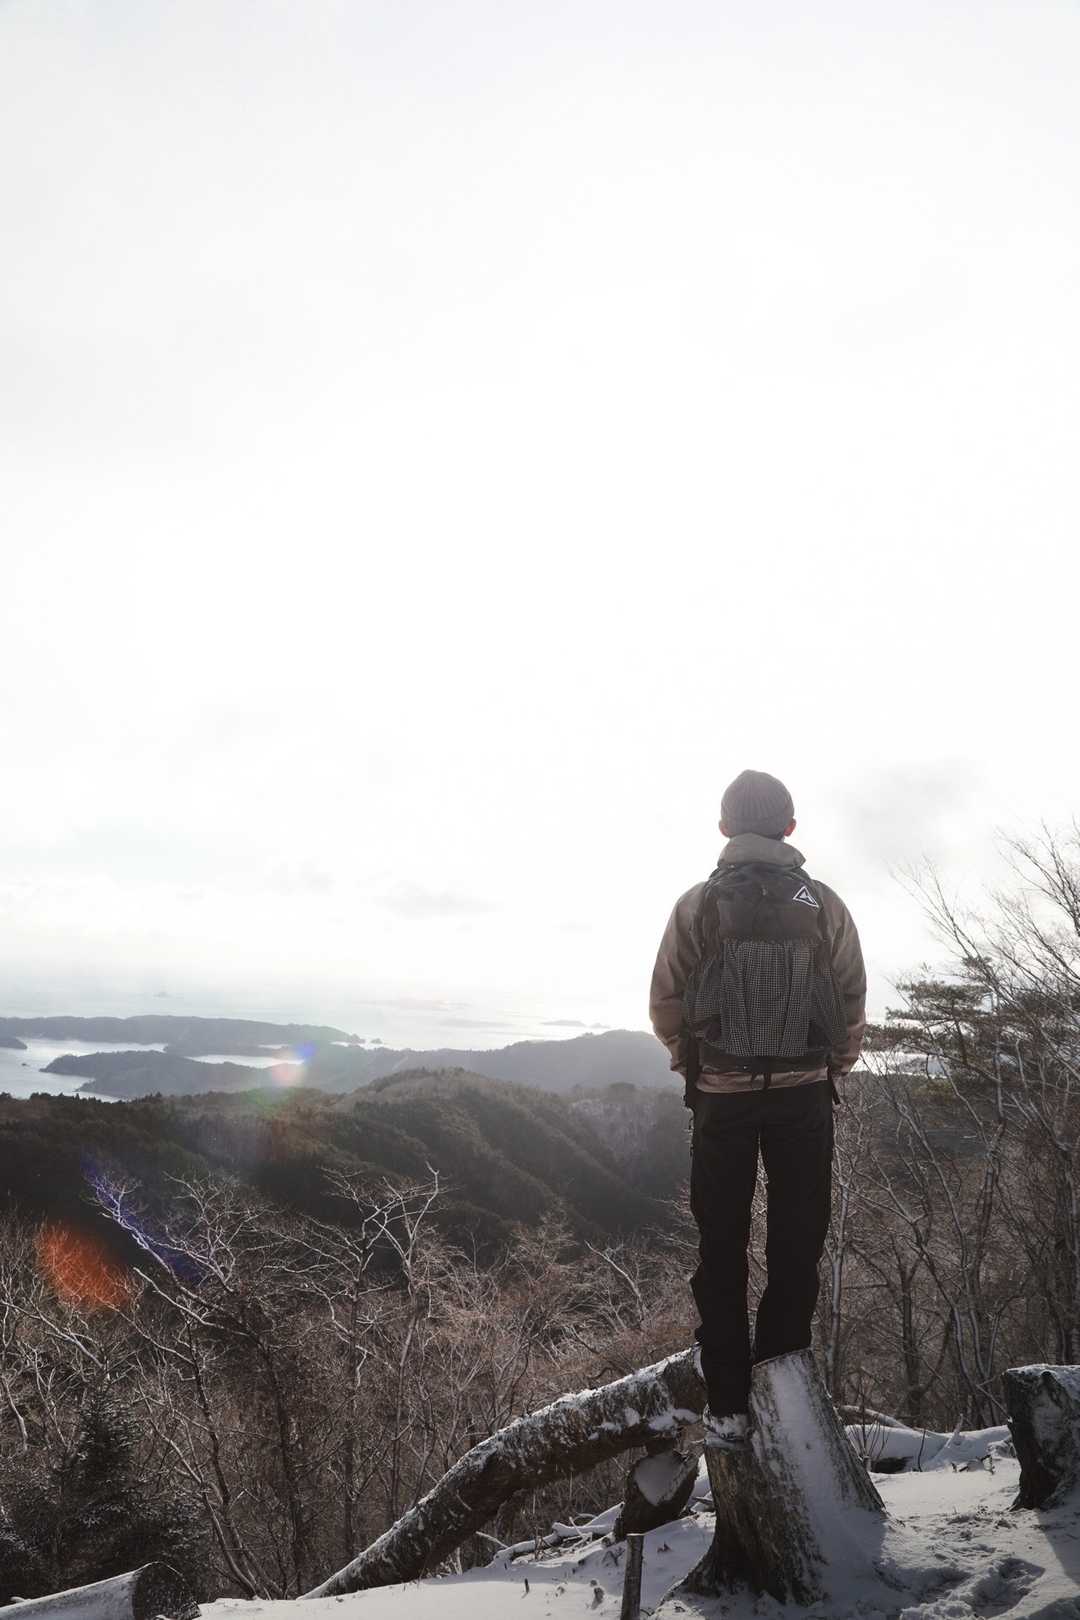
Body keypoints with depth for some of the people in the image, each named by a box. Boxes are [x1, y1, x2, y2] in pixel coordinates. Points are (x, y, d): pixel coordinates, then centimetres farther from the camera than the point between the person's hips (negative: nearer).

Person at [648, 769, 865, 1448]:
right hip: (806, 1095, 0)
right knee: (797, 1249, 14)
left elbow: (666, 1004, -2)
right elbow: (854, 1009, 1)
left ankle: (728, 1405, 16)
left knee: (723, 1251, 11)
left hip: (721, 1097, 0)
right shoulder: (826, 906, -2)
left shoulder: (697, 905, -4)